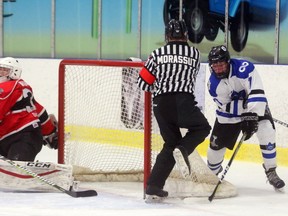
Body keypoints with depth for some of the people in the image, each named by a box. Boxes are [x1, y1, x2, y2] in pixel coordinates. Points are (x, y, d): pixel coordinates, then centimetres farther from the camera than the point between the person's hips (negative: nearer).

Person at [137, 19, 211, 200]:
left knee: (171, 142, 17)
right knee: (202, 128, 19)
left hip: (160, 104, 3)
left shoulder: (158, 54, 11)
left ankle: (154, 185, 8)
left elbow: (144, 83, 12)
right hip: (182, 101, -3)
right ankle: (183, 151, -11)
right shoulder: (195, 53, 11)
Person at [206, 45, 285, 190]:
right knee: (217, 143, 5)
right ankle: (212, 172, 35)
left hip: (256, 107, -3)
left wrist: (253, 116, -43)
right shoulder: (213, 84, -18)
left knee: (266, 133, -26)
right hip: (229, 112, 3)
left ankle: (271, 172, -11)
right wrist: (245, 104, -34)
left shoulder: (244, 68, -32)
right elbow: (225, 106, -20)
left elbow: (257, 93, -37)